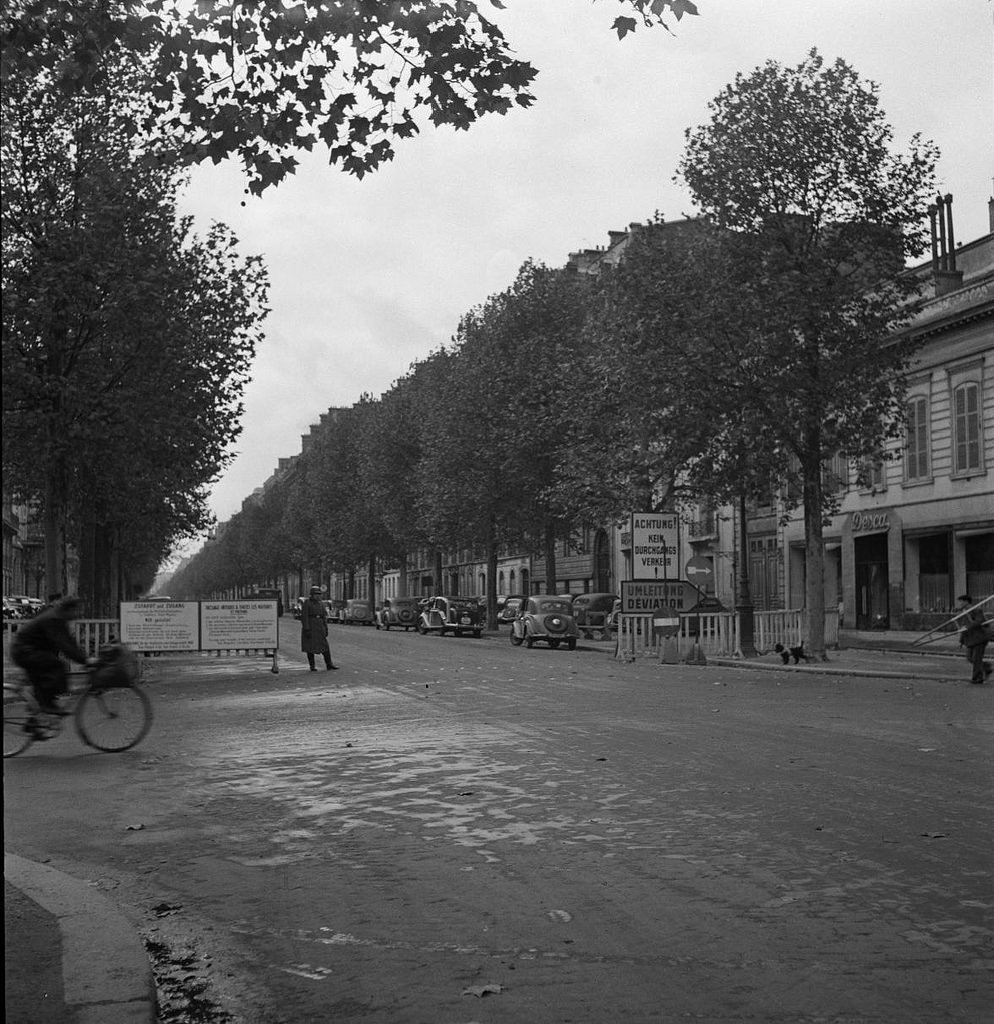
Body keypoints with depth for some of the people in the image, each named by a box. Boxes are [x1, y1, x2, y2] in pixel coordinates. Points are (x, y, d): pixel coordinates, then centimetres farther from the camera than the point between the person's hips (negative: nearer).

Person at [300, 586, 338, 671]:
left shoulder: (321, 603, 9)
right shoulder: (306, 603, -8)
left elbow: (324, 617, 12)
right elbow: (304, 617, -13)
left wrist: (326, 629, 8)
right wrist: (306, 630, -20)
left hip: (319, 628, 5)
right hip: (309, 627, -5)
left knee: (325, 646, 2)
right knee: (310, 647, 0)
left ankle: (329, 664, 7)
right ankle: (312, 666, 7)